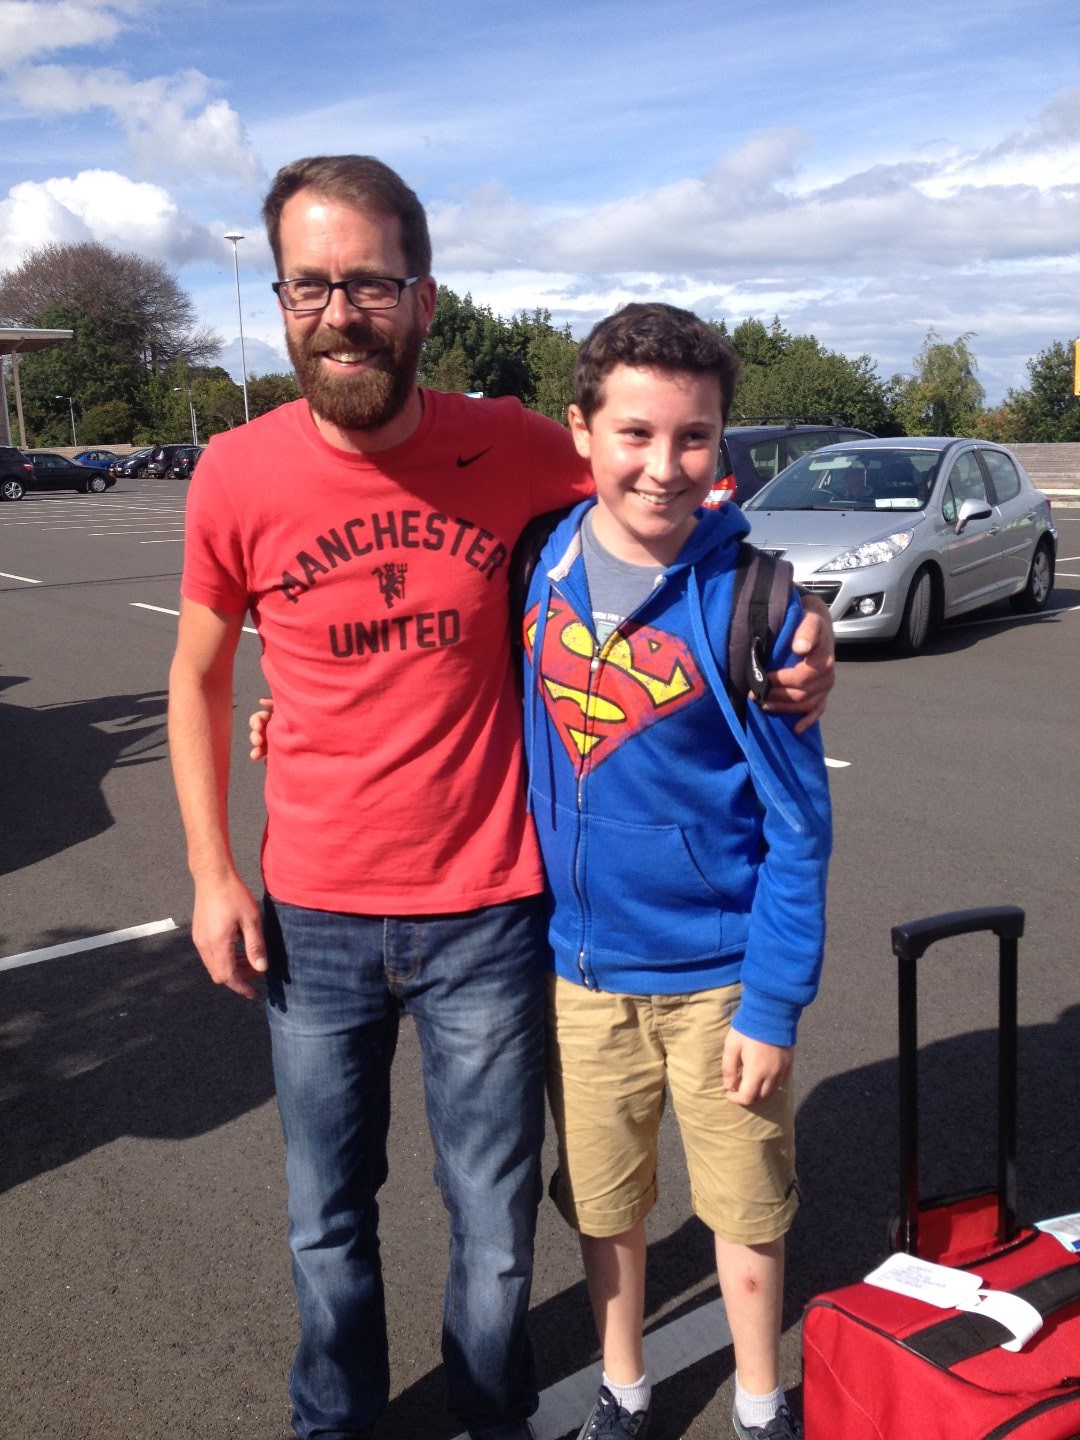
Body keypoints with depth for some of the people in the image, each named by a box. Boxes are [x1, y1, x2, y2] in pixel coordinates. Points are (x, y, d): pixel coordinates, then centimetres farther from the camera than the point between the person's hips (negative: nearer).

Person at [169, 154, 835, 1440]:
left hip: (485, 916, 0)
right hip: (310, 922, 1)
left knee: (496, 1228, 15)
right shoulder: (238, 476, -7)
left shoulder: (514, 450, -8)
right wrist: (211, 874, 2)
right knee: (326, 1226, 18)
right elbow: (198, 678, 6)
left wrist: (793, 636, -8)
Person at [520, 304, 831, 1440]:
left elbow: (798, 822, -12)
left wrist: (773, 1004, -12)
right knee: (602, 1204, 19)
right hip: (579, 963, 3)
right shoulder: (539, 565, -6)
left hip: (720, 973, -3)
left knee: (745, 1207, 16)